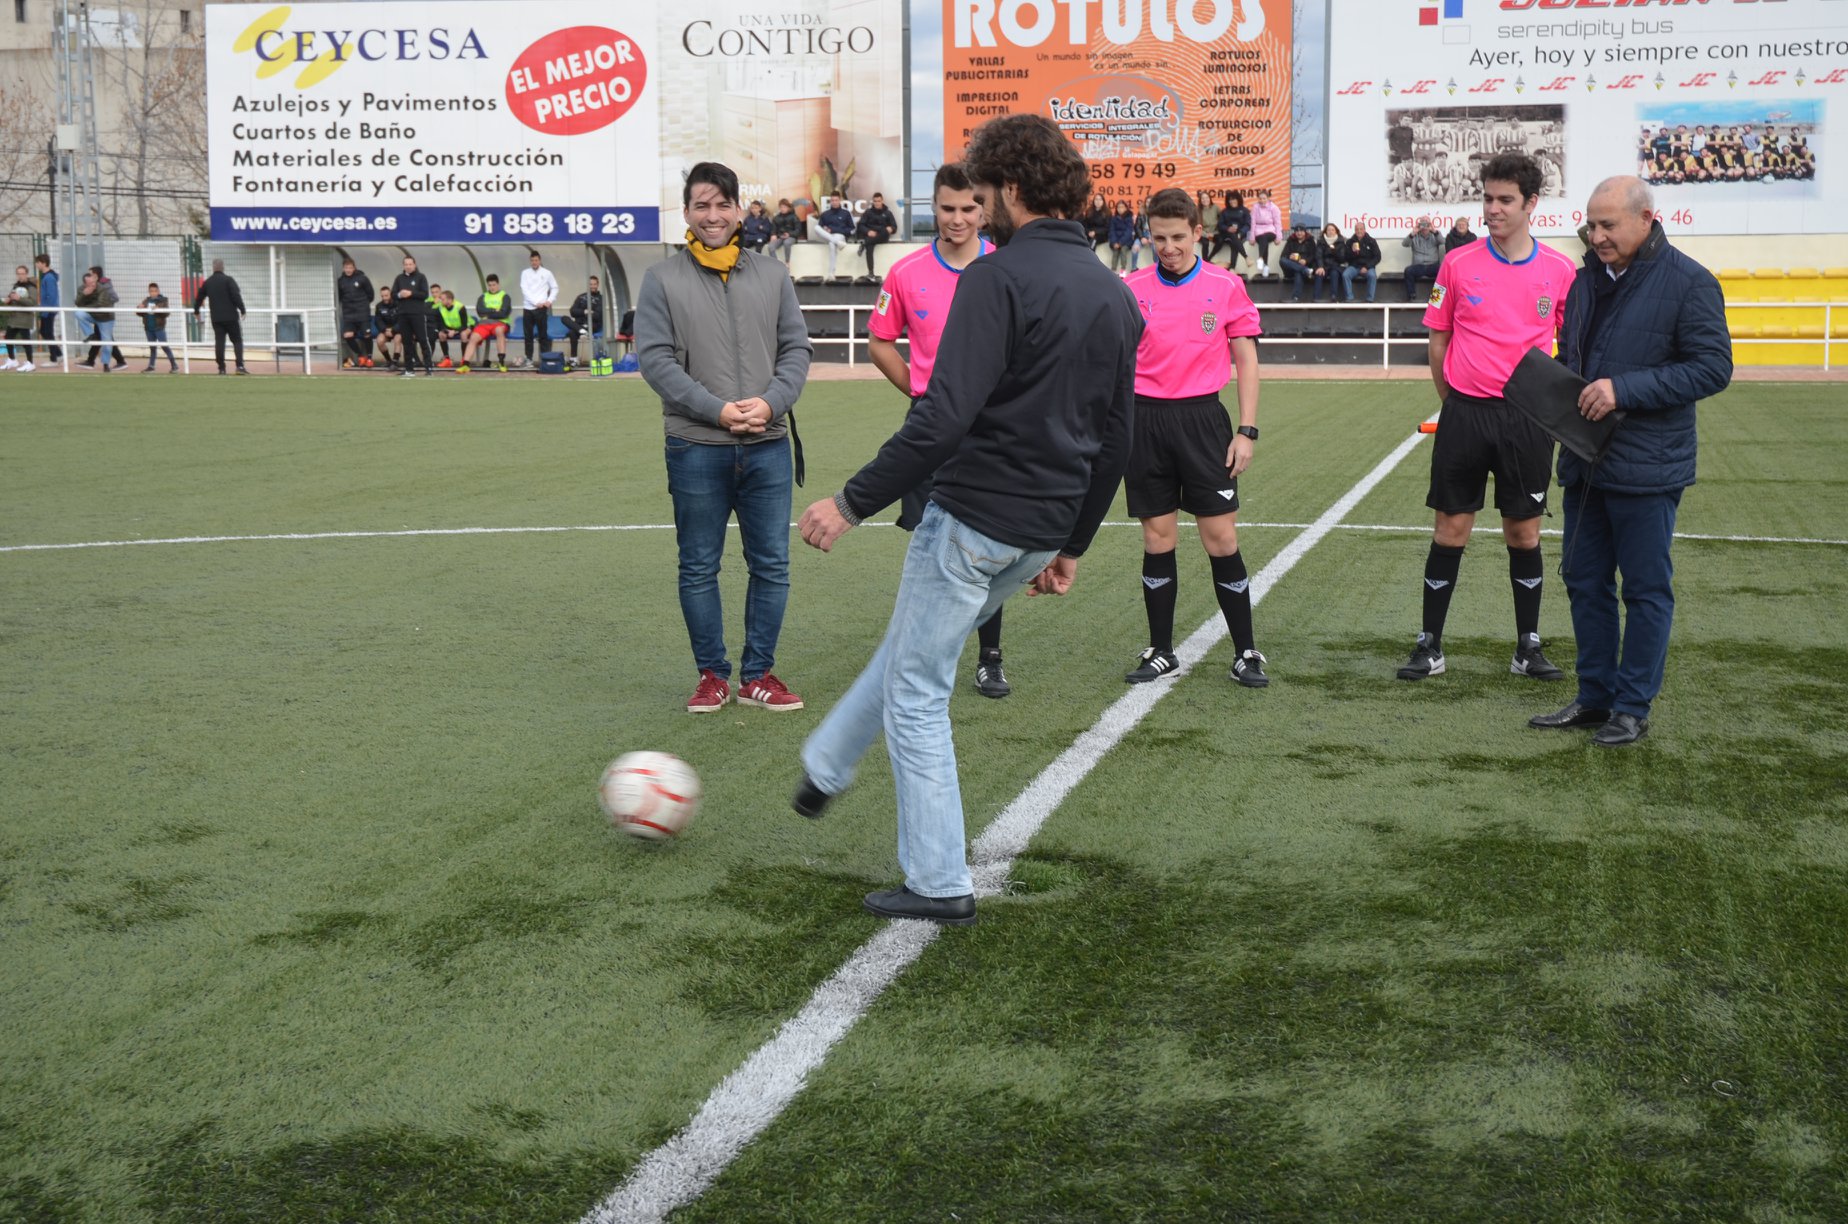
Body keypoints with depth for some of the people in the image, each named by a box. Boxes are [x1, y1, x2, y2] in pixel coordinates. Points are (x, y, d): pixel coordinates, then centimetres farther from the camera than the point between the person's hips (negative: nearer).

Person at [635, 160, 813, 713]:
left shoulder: (772, 275, 9)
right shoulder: (662, 280, 0)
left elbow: (797, 347, 7)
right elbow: (655, 358, -7)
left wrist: (771, 403, -11)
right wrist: (717, 410, -16)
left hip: (768, 446, 2)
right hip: (696, 450, -2)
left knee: (771, 566, 5)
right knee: (699, 569, 6)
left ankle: (758, 675, 18)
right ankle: (712, 674, 19)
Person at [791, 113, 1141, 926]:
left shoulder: (1000, 277, -16)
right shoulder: (1116, 296, 10)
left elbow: (945, 416, -25)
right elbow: (1114, 440, 15)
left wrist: (854, 502, -18)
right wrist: (1072, 545, 22)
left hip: (973, 517, -8)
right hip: (1040, 535, 8)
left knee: (916, 696, 5)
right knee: (911, 644, 28)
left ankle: (939, 884, 10)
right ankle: (824, 769, 43)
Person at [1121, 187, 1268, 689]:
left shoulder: (1226, 287, 0)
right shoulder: (1133, 289, 4)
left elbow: (1247, 361, 4)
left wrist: (1247, 431, -3)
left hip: (1203, 418, -1)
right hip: (1146, 420, 2)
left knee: (1222, 538, -2)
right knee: (1157, 539, 6)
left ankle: (1245, 653, 7)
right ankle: (1161, 651, 17)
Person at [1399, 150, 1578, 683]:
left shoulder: (1560, 271, 0)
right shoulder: (1457, 264, 0)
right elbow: (1438, 340, 8)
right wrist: (1454, 403, 8)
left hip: (1528, 419, 0)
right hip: (1465, 414, 0)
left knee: (1525, 532, 6)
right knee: (1451, 528, 3)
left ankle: (1528, 648, 16)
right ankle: (1429, 646, 11)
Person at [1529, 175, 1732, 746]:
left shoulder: (1688, 283, -11)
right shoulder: (1588, 279, 11)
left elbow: (1713, 367, -16)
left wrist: (1625, 389, -22)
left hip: (1646, 468, -7)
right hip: (1585, 463, 7)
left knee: (1646, 590, 3)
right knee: (1585, 583, 13)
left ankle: (1633, 707, 12)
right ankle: (1595, 696, 25)